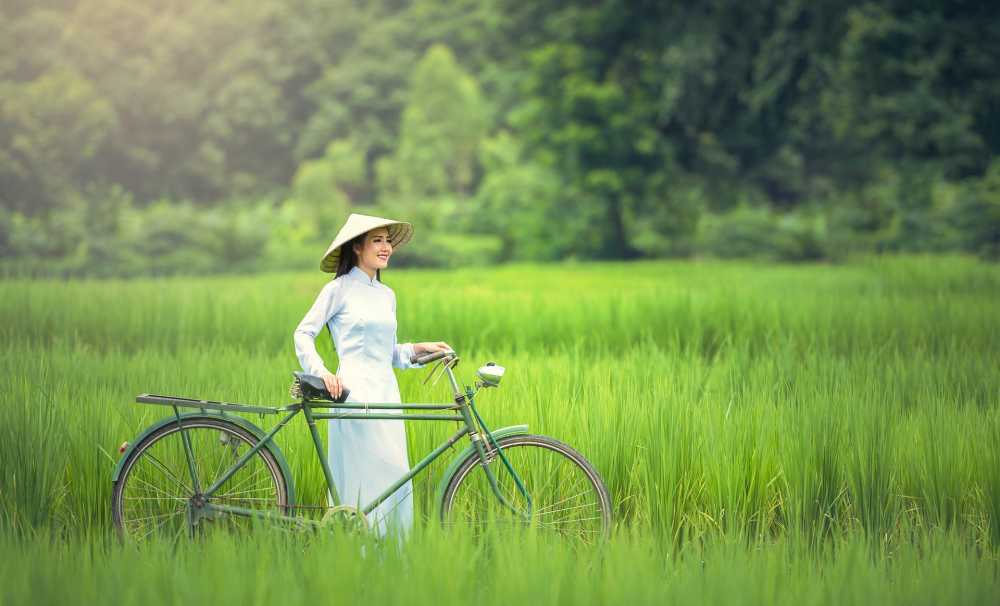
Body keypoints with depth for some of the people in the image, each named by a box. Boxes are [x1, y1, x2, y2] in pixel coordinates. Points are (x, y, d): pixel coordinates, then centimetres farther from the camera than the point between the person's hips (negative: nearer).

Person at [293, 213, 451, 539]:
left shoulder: (387, 295, 18)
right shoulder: (339, 289, 0)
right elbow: (303, 333, -1)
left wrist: (419, 348, 5)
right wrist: (322, 372, -14)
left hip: (386, 392, 6)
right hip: (355, 393, -6)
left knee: (396, 475, 1)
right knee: (364, 478, -10)